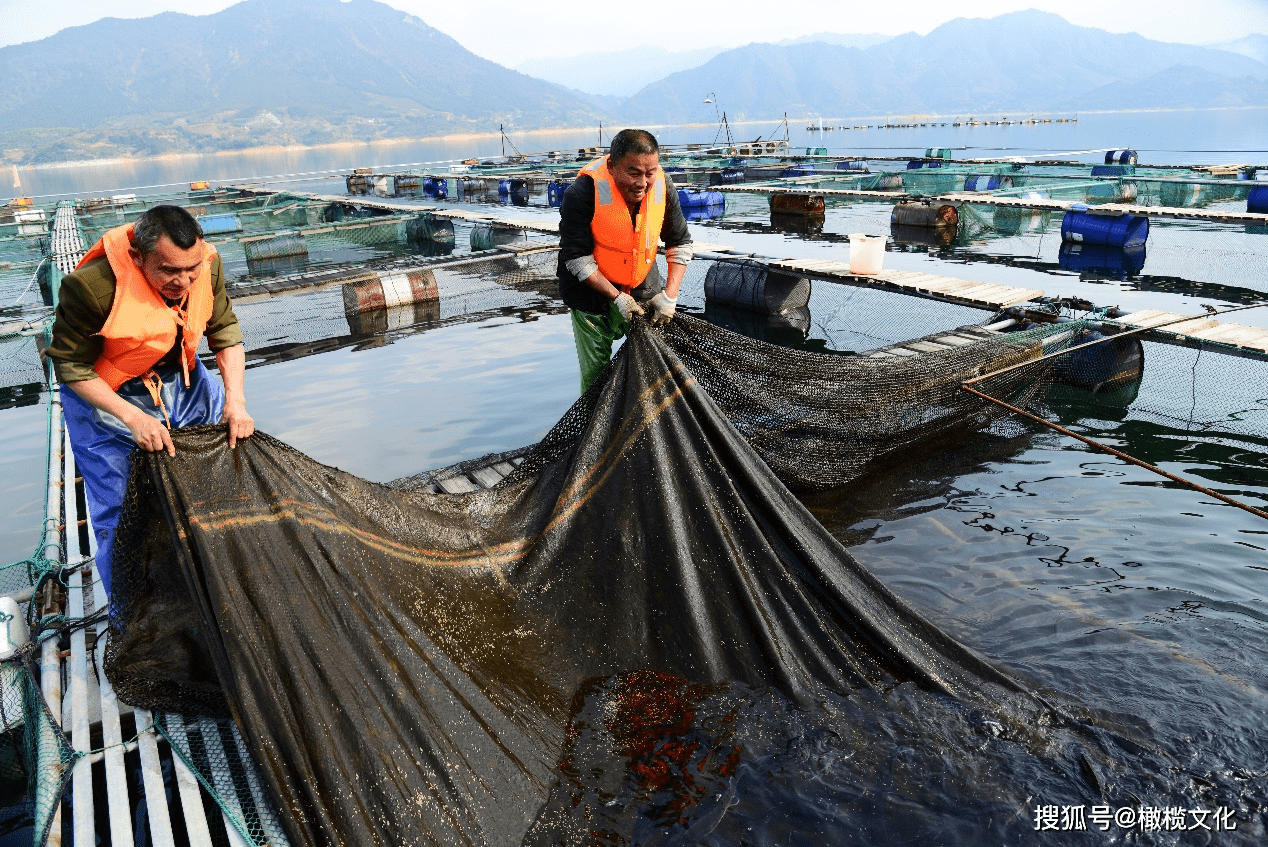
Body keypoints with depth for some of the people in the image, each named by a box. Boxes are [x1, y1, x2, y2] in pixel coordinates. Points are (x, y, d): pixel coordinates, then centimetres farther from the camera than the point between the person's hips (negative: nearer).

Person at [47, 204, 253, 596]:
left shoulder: (207, 265, -19)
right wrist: (133, 418, -29)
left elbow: (226, 332, -8)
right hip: (105, 397, -5)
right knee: (119, 517, 0)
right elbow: (71, 368, -20)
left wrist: (235, 399, -20)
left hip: (180, 380, 5)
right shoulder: (91, 286, -32)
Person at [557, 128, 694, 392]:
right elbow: (576, 259, -20)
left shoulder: (663, 186, -13)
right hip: (592, 289, -3)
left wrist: (669, 295, -12)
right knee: (595, 371, 2)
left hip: (644, 290, 4)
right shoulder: (582, 193, -26)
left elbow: (680, 244, -2)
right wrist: (616, 297, -21)